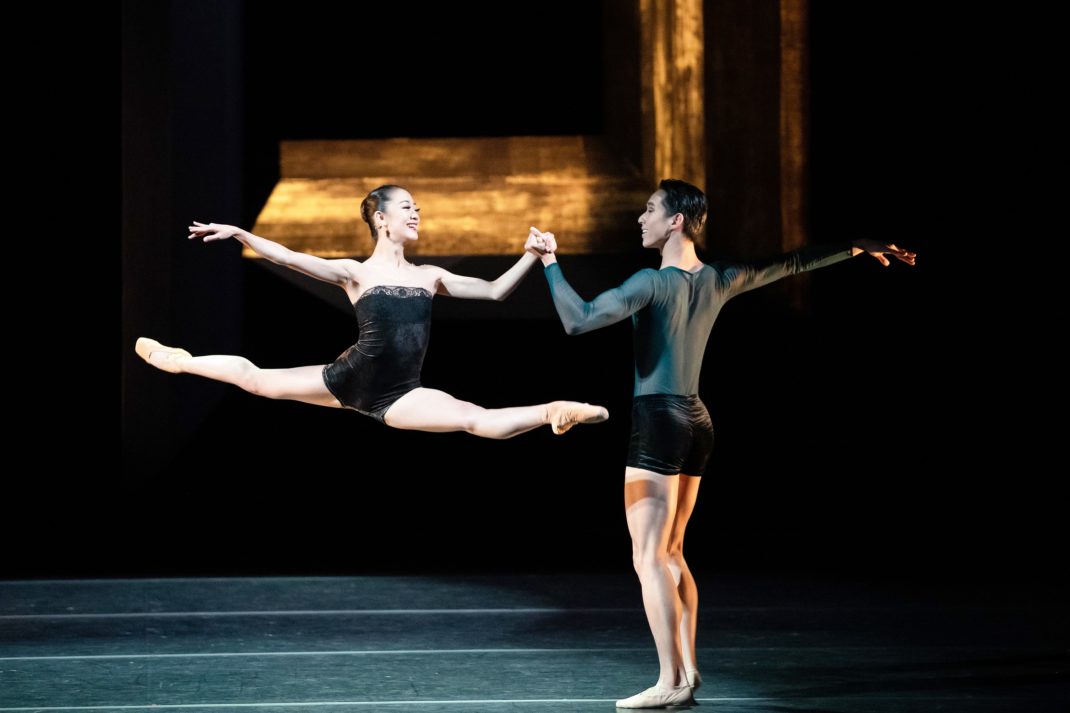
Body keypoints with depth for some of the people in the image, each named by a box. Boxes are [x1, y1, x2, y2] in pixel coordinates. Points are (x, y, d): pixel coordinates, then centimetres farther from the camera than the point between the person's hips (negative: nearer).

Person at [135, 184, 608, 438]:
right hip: (349, 380, -1)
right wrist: (239, 234, -15)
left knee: (477, 420, -23)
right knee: (254, 378, 8)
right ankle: (180, 361, 30)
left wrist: (531, 256, -4)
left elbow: (493, 291, 7)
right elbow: (290, 259, -8)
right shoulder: (356, 274, -1)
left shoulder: (430, 277, 9)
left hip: (398, 396, 1)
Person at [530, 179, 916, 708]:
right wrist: (857, 248, 34)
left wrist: (550, 263, -11)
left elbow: (578, 321, -21)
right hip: (695, 422, 8)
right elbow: (791, 265, 21)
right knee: (671, 555, 15)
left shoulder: (653, 283, -13)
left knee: (649, 558, -8)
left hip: (657, 422, -8)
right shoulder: (718, 280, 9)